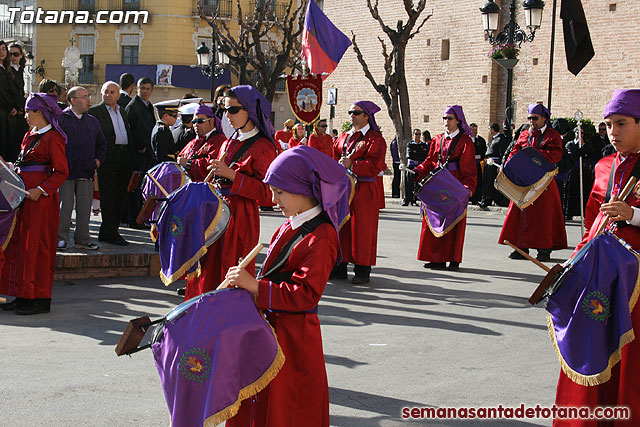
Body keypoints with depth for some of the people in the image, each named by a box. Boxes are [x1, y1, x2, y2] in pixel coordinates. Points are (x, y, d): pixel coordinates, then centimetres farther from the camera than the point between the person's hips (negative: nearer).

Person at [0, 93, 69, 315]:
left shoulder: (52, 138, -11)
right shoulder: (30, 136, 16)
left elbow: (61, 172, -14)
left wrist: (41, 190, -21)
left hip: (42, 198, -9)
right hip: (25, 195, 9)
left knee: (37, 246, -4)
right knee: (21, 244, 10)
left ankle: (40, 299, 3)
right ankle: (25, 296, 17)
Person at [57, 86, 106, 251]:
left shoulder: (93, 121, 17)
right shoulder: (61, 119, -1)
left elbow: (101, 143, 27)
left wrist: (99, 159, 12)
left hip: (86, 172, 5)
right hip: (66, 171, -5)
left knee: (85, 207, 5)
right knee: (65, 206, -4)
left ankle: (82, 239, 14)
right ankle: (61, 239, 4)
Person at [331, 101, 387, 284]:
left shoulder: (375, 139, -4)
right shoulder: (344, 137, 16)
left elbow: (375, 166, -14)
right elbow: (335, 157, 20)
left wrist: (352, 165, -21)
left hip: (364, 191, -6)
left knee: (362, 230, -3)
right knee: (341, 227, 6)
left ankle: (362, 271, 3)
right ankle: (340, 267, 15)